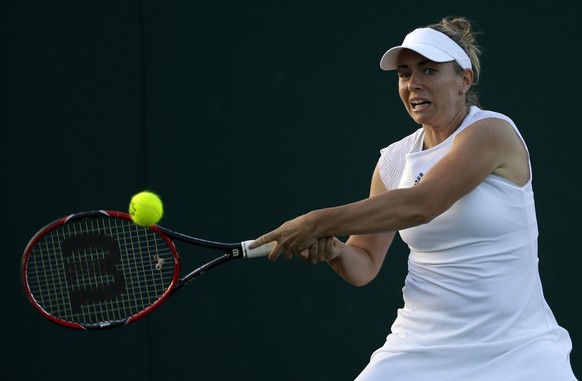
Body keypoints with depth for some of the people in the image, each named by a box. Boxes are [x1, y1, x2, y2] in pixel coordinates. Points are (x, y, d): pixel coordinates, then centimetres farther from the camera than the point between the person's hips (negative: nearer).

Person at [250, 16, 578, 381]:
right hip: (421, 347, 4)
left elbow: (419, 204, -25)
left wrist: (318, 223, -24)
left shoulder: (492, 131, -11)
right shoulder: (394, 160, 7)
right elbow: (365, 264, 9)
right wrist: (335, 250, -14)